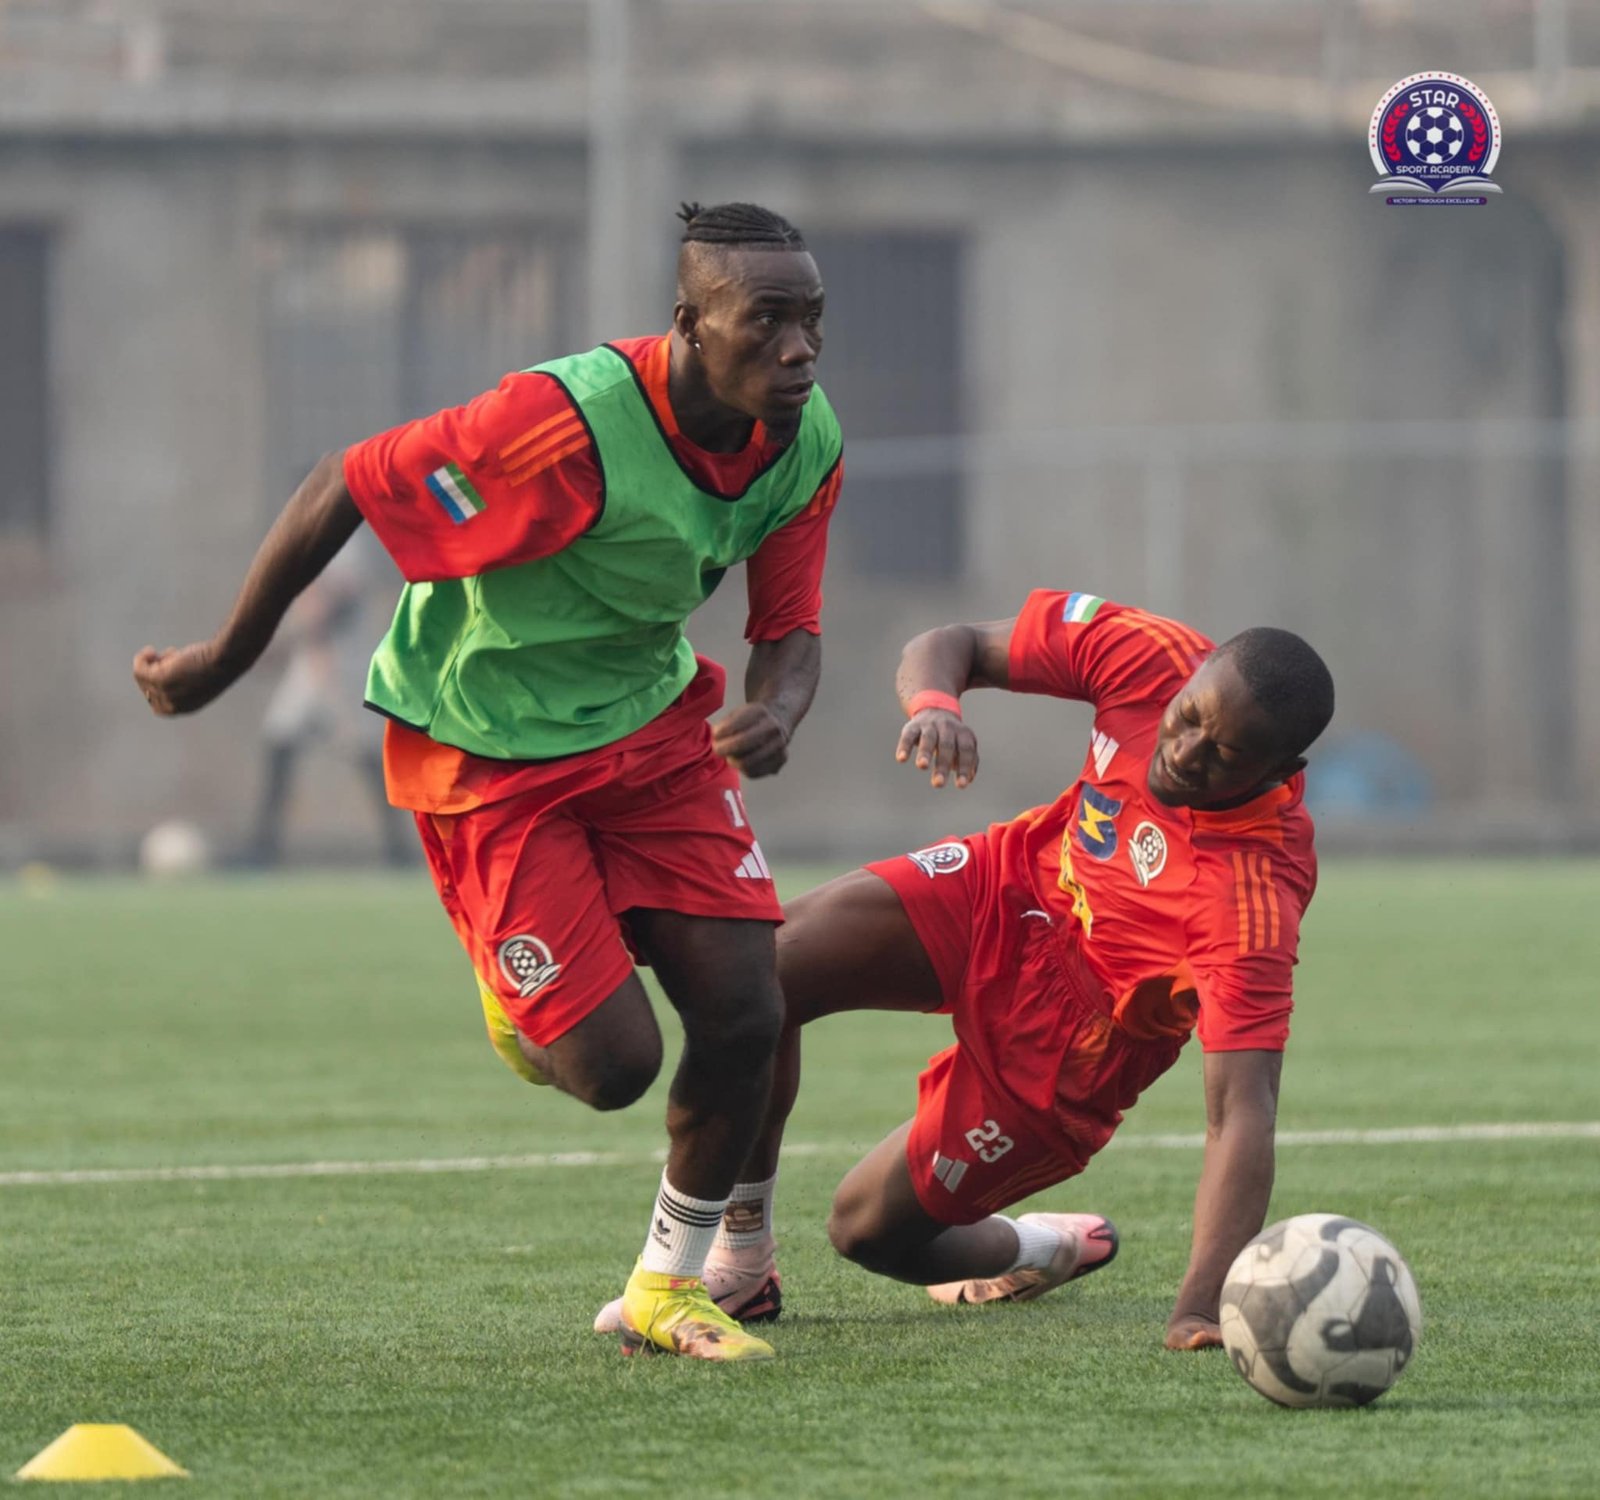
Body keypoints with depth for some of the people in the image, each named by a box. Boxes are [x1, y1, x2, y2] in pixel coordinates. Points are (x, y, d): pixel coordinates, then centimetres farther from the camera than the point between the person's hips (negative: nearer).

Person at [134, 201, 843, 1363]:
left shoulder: (805, 441, -11)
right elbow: (343, 492, -24)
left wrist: (776, 711, -28)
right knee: (615, 1064, -11)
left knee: (745, 1010, -6)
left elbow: (790, 628, -2)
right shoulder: (570, 427, -34)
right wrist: (227, 659, -13)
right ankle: (516, 998, 28)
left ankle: (669, 1289, 17)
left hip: (652, 721, 6)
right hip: (491, 753, -6)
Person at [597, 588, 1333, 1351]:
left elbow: (1242, 1110, -43)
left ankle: (1030, 1247, 37)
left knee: (869, 1229, 1)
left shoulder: (1255, 894, -38)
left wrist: (1203, 1306, -53)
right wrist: (933, 704, -35)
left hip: (1068, 1048, -4)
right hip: (1009, 892, 4)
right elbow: (950, 646, -10)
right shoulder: (1152, 658, -24)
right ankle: (740, 1262, 2)